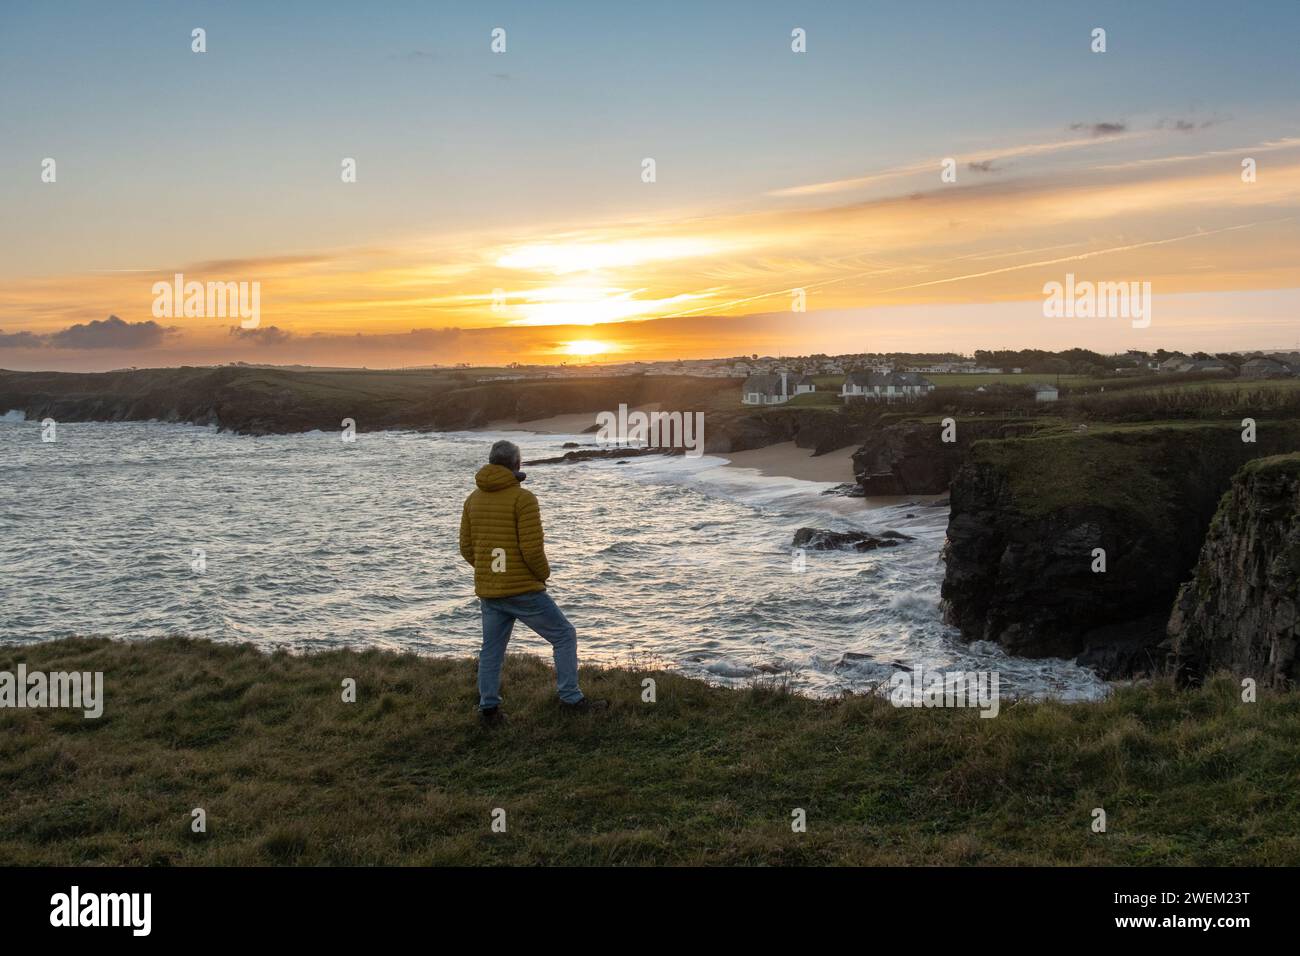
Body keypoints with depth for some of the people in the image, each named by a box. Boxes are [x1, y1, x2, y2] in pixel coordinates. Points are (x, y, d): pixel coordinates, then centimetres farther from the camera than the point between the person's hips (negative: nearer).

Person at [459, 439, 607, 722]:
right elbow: (532, 549, -18)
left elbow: (466, 548, 9)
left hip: (488, 591, 6)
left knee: (492, 649, 17)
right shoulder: (523, 498, -12)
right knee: (564, 635, 5)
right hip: (523, 591, -6)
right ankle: (571, 699, 3)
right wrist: (543, 574, 0)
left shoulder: (473, 499, 7)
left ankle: (488, 708, 16)